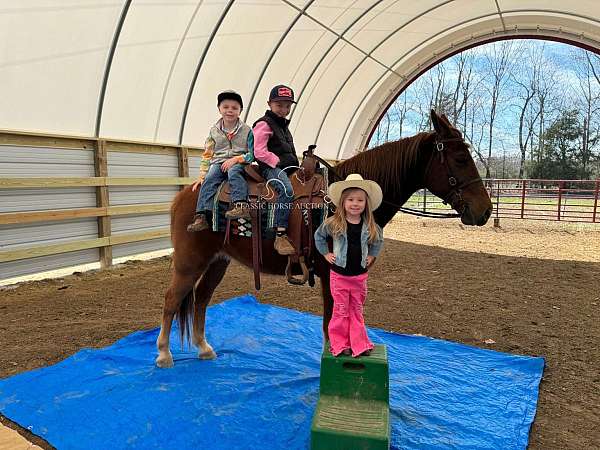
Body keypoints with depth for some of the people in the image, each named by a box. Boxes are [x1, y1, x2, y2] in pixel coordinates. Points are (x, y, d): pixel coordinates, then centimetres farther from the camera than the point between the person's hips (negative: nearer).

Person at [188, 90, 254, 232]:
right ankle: (201, 217, -34)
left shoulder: (246, 130, 8)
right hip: (218, 163, 2)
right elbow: (207, 155, 15)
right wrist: (202, 175, 6)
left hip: (239, 163, -2)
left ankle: (241, 205, -49)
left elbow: (252, 154, 4)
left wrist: (235, 159, -12)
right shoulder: (214, 131, 14)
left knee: (233, 172, -35)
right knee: (209, 180, -26)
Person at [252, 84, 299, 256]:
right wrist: (278, 161, -15)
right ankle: (280, 237, -35)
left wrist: (296, 164, 13)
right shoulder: (264, 124, -2)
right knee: (287, 190, -36)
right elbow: (259, 152, -12)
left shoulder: (283, 125, 25)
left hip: (288, 166, 9)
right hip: (271, 167, -9)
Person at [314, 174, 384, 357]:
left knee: (357, 310, 14)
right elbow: (318, 236, 4)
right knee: (341, 311, 8)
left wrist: (372, 256, 5)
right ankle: (340, 344, 22)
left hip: (360, 275, 2)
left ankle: (360, 344, 26)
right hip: (339, 274, -2)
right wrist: (326, 254, -1)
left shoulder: (370, 226, -5)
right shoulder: (333, 223, -11)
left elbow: (379, 241, 15)